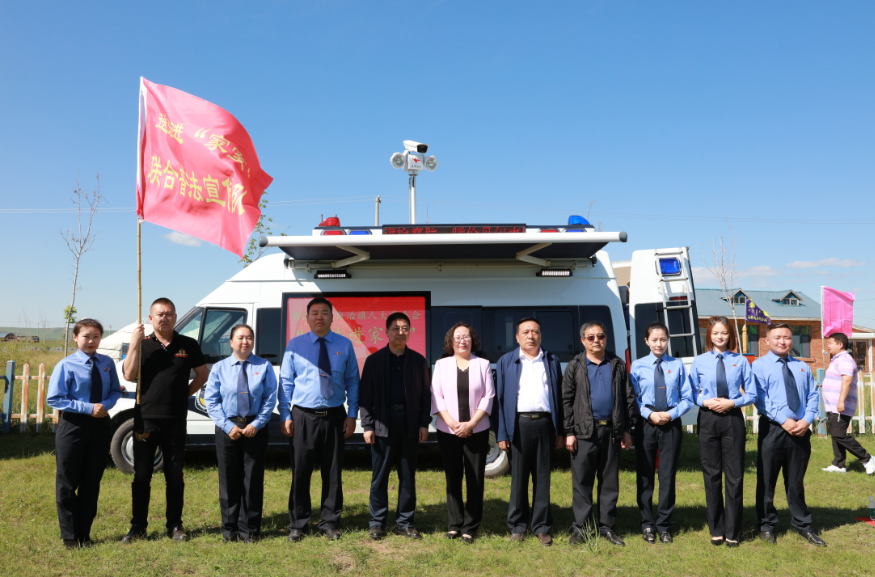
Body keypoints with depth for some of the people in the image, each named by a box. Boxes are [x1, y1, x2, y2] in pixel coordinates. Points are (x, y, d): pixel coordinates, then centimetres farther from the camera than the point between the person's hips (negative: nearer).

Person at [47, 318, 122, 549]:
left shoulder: (107, 363, 2)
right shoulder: (66, 365, -10)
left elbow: (115, 391, 10)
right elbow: (54, 399, -12)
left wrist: (105, 405, -13)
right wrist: (88, 408, -19)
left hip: (100, 424, 4)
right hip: (73, 424, -4)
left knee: (92, 481, 11)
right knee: (67, 483, 5)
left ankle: (85, 534, 23)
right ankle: (69, 536, 19)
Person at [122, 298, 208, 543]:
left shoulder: (188, 345, 4)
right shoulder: (142, 345, 3)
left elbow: (203, 374, 13)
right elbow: (129, 375, -10)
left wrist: (186, 392, 2)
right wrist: (134, 343, -14)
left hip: (175, 420, 0)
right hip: (145, 418, 0)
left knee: (175, 476, 8)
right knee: (141, 476, 6)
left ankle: (175, 525, 18)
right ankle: (138, 526, 17)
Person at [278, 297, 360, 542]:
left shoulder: (345, 345, 3)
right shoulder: (295, 345, 2)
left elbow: (352, 382, 6)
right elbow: (285, 382, 3)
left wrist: (352, 415, 0)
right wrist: (285, 416, -3)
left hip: (335, 417, 1)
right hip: (303, 417, -1)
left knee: (333, 473, 9)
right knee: (300, 473, 5)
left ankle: (330, 523, 23)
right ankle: (298, 524, 19)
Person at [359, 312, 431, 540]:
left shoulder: (418, 361, 8)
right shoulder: (374, 360, 4)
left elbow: (426, 394, 7)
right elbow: (365, 395, 2)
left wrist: (424, 424, 1)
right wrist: (367, 425, -5)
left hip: (410, 425, 1)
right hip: (383, 424, -1)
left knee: (408, 477, 8)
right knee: (379, 477, 5)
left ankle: (405, 523, 17)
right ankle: (377, 522, 15)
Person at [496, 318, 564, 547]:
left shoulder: (552, 361, 12)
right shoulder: (506, 362, 7)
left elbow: (559, 396, 10)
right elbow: (501, 399, 3)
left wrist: (560, 431, 4)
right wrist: (502, 433, -4)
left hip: (545, 423, 2)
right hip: (519, 423, -1)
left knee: (543, 478, 7)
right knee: (518, 478, 4)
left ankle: (542, 527, 16)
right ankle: (517, 527, 15)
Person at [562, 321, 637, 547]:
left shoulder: (617, 365, 8)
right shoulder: (575, 366, 3)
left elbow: (628, 397, 9)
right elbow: (567, 400, 0)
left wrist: (627, 429, 4)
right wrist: (569, 432, -5)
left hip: (612, 430, 2)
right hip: (584, 431, -2)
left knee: (610, 481, 8)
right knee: (582, 482, 2)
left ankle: (607, 527, 18)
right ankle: (579, 527, 11)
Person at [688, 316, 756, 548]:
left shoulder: (740, 361, 2)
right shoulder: (699, 361, 3)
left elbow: (751, 394, 3)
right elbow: (691, 394, 5)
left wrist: (732, 402, -12)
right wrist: (705, 402, -13)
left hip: (733, 418, 0)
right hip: (708, 419, 1)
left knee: (735, 476, 3)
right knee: (712, 475, 7)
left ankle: (732, 532, 16)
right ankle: (716, 530, 19)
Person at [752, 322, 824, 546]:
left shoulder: (802, 367, 13)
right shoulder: (759, 366, -2)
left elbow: (812, 397, 8)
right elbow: (760, 398, -11)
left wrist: (806, 420, -9)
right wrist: (784, 420, -19)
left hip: (801, 430, 4)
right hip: (772, 429, -4)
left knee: (796, 481, 14)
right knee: (766, 480, 5)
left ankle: (802, 525, 26)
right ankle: (767, 525, 17)